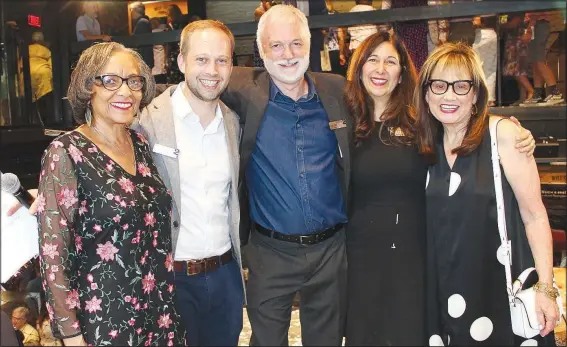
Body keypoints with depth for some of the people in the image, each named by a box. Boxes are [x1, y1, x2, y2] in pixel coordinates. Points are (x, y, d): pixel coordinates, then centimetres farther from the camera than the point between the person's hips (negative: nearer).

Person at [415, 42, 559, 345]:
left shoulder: (503, 133, -10)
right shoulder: (428, 146, 4)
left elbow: (534, 215, -11)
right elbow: (433, 224, 8)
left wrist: (545, 288, -14)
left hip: (502, 287, -4)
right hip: (446, 290, 4)